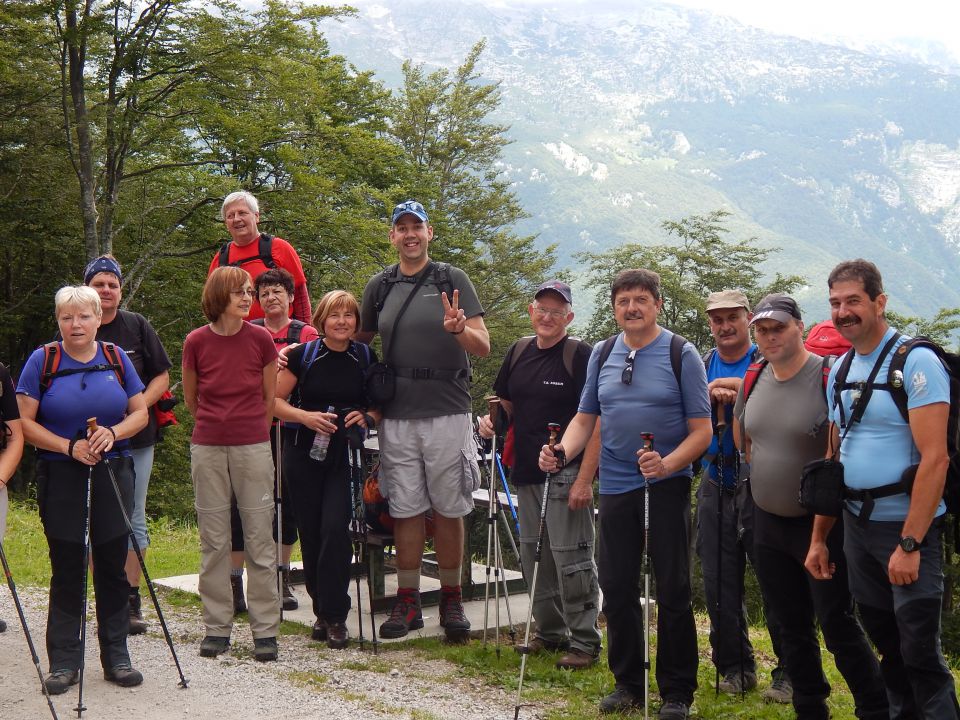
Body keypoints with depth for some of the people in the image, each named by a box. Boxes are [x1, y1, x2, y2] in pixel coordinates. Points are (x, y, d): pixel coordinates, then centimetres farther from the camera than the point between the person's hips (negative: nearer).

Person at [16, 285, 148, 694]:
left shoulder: (116, 359, 6)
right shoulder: (42, 361, -1)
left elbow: (140, 414, 7)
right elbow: (25, 422, -5)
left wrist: (114, 433, -13)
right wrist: (69, 447, -16)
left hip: (113, 474, 2)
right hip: (61, 477, -2)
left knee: (113, 567, 5)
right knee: (67, 571, 1)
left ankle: (116, 657, 15)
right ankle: (64, 662, 9)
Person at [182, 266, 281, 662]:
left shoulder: (261, 339, -3)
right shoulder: (196, 342, -3)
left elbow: (270, 398, 8)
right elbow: (191, 399, 12)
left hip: (253, 446, -1)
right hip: (207, 449, 1)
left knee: (259, 537, 0)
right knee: (213, 539, 7)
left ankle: (265, 629, 7)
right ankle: (217, 626, 16)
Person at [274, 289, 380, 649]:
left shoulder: (366, 358, 2)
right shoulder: (302, 355, -2)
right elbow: (274, 400, -1)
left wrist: (367, 417, -10)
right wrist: (305, 416, -17)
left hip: (345, 455, 0)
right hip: (304, 453, 1)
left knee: (335, 529, -14)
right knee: (311, 532, 4)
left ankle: (335, 617, -6)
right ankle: (322, 610, 20)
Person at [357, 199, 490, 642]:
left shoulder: (452, 280, 2)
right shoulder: (379, 287, 11)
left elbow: (483, 347, -3)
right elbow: (359, 341, 22)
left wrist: (458, 329, -24)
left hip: (447, 414, -2)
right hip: (396, 418, 3)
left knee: (448, 510, 3)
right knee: (405, 510, 5)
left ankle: (451, 598, 13)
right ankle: (408, 601, 12)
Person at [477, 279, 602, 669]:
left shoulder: (581, 355, -9)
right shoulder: (519, 351, 12)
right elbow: (507, 404, 23)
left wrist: (585, 479, -19)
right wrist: (491, 419, 0)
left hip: (567, 472, -7)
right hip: (527, 471, 7)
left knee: (571, 556, -6)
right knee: (533, 553, 13)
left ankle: (584, 642, 3)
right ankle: (550, 632, 26)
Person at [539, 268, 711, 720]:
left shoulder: (682, 355, -5)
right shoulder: (601, 354, 8)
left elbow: (702, 429, -7)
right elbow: (585, 417, 14)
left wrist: (667, 464, -24)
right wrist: (561, 452, -5)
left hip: (666, 486, -4)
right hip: (615, 486, 4)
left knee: (672, 591, 1)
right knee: (617, 589, 8)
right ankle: (628, 683, 22)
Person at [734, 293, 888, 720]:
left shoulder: (829, 377, -16)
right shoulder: (753, 380, 4)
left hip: (821, 523, -6)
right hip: (768, 522, 7)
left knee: (837, 625, -4)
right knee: (791, 627, 14)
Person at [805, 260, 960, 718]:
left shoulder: (915, 362, -12)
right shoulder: (840, 371, 10)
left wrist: (909, 544, -22)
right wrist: (818, 538, 13)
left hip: (907, 526, -7)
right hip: (856, 525, 7)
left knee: (919, 650, -5)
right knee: (885, 643, 15)